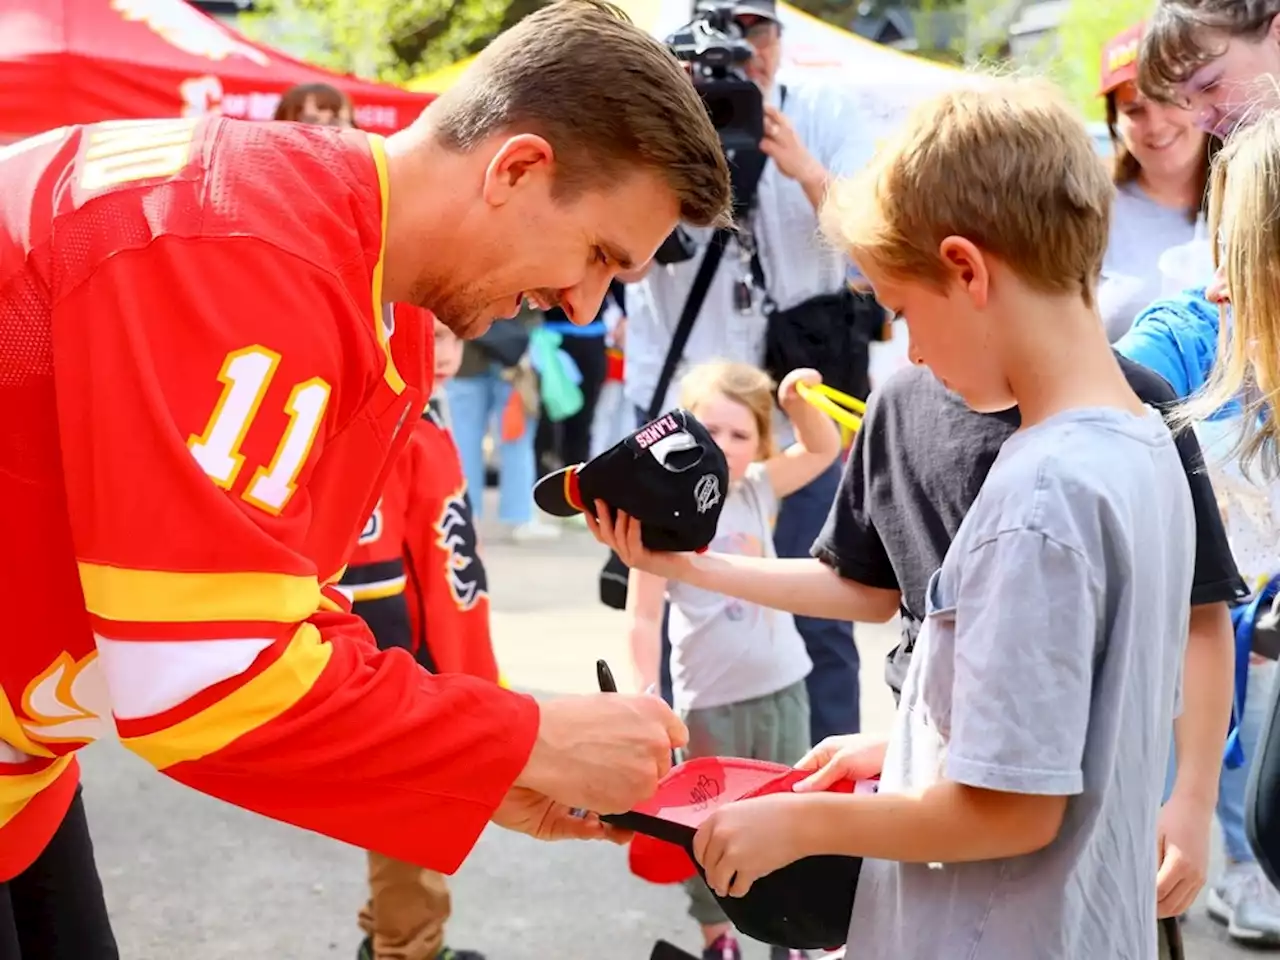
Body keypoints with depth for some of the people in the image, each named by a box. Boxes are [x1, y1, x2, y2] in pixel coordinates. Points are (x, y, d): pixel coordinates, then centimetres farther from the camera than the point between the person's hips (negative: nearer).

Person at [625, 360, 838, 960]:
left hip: (782, 686, 5)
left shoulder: (758, 490, 3)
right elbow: (643, 617, -12)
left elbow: (824, 449, 13)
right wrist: (647, 695, -17)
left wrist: (796, 402, -6)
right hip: (711, 700, -5)